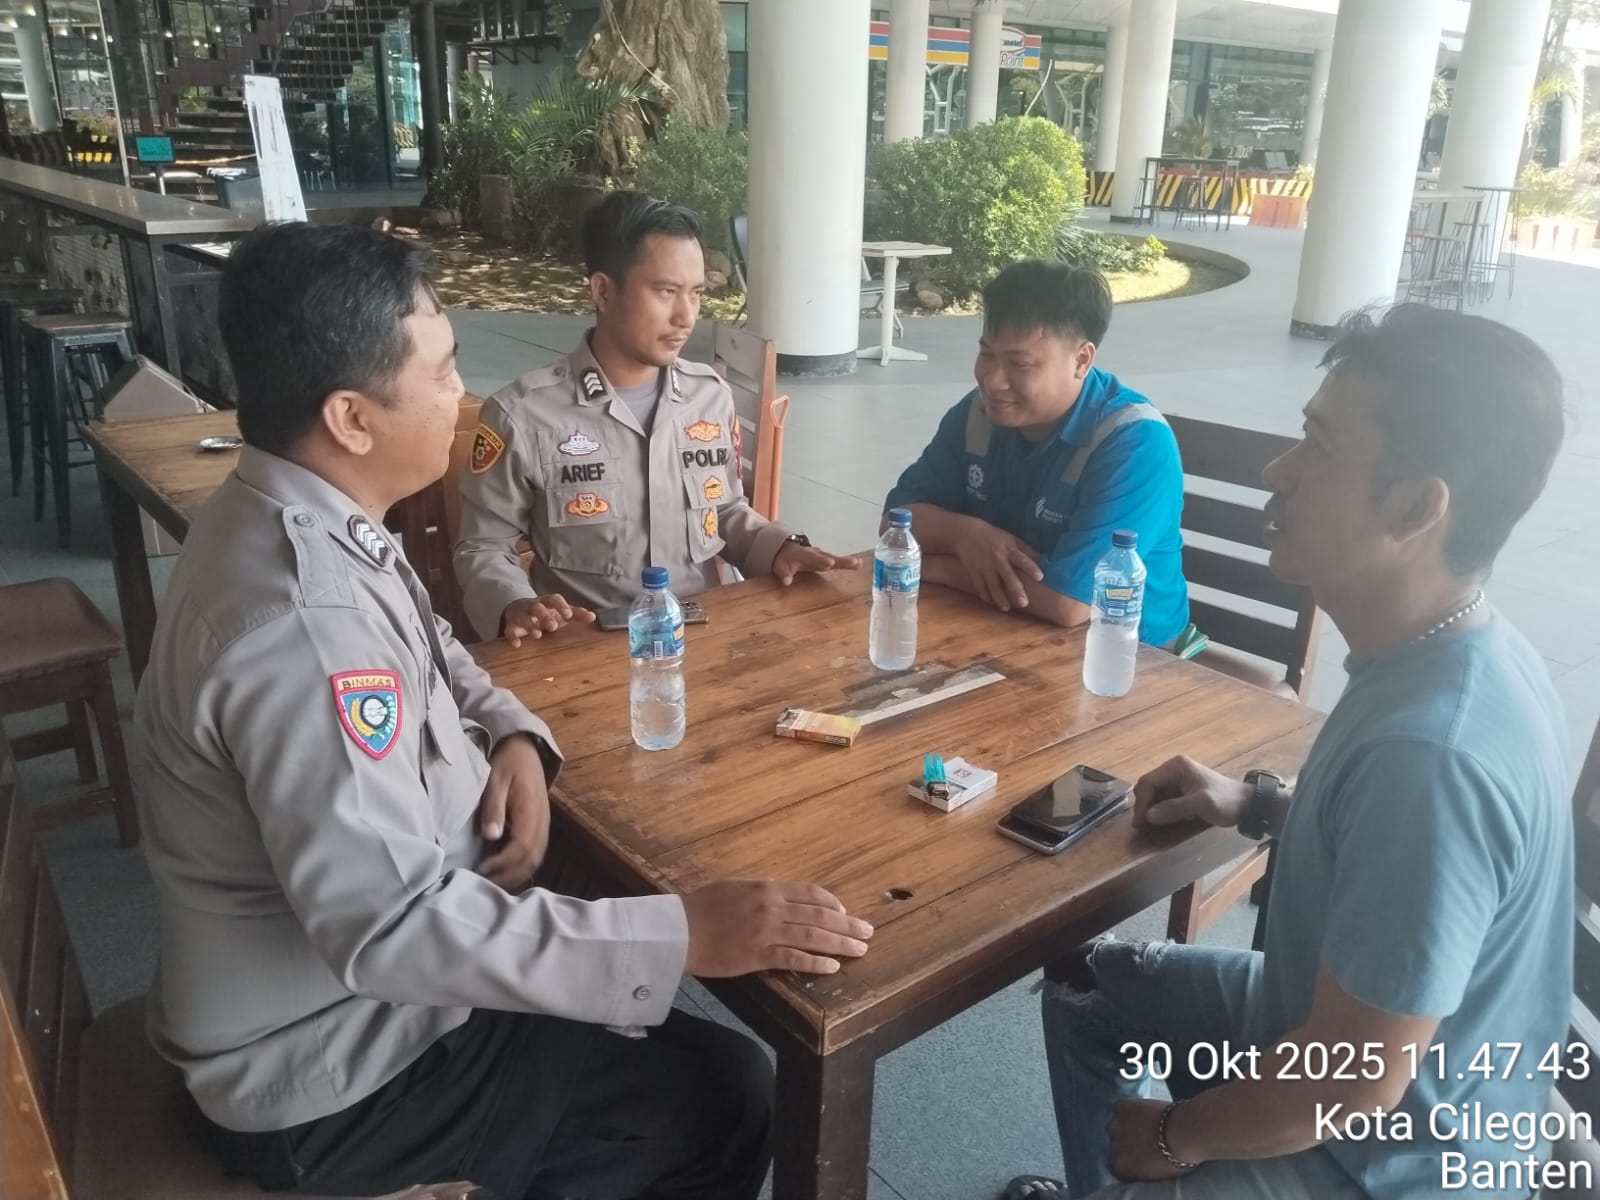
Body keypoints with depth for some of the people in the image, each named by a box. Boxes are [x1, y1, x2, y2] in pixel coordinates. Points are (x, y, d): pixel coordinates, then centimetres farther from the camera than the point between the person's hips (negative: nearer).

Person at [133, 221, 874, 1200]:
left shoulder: (300, 521, -2)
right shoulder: (301, 620, -34)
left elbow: (429, 653, 13)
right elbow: (391, 927, -35)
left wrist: (514, 735, -7)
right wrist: (686, 935, -32)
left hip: (350, 982, 9)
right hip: (333, 1071, -9)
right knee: (725, 1092, -3)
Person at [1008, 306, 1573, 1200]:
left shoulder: (1434, 748, -37)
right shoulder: (1469, 654, -7)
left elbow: (1356, 1080, -30)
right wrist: (1262, 806, 2)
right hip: (1343, 1014, 8)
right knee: (1090, 989, 19)